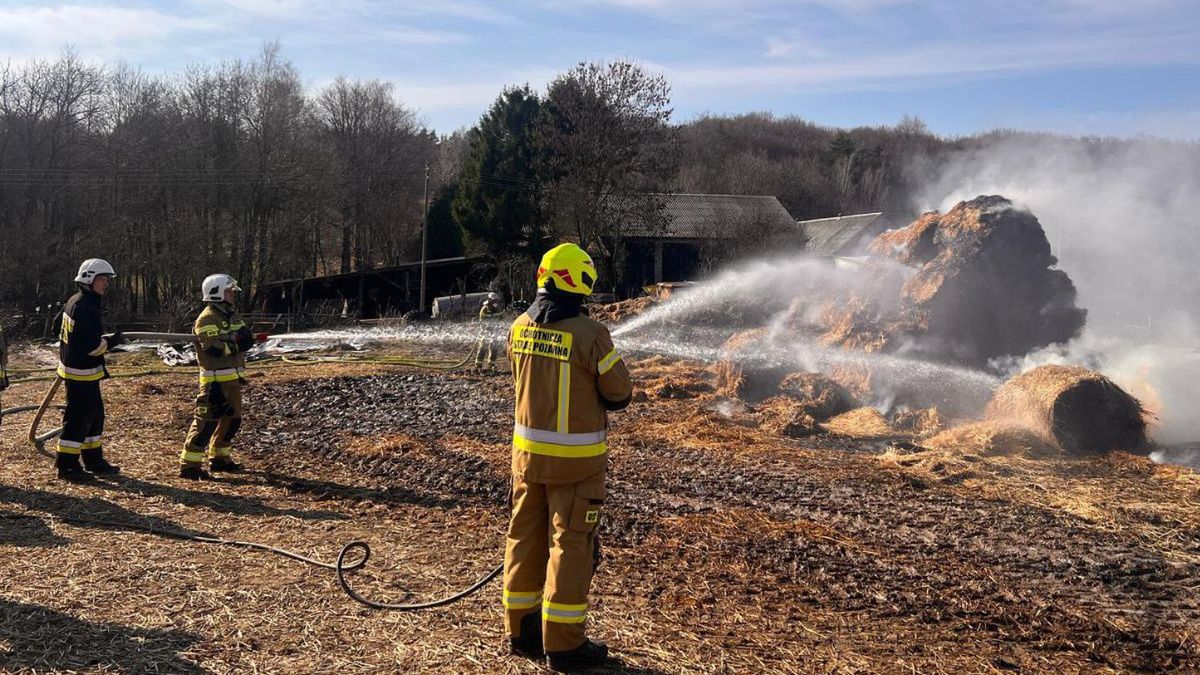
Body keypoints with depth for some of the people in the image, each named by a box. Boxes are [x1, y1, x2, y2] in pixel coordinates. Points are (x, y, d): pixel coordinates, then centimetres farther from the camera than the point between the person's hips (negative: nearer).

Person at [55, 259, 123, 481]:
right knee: (78, 418, -4)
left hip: (72, 367, 11)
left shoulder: (75, 302, 13)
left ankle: (94, 462, 25)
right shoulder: (85, 308, -21)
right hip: (81, 373, -11)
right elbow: (90, 345, -25)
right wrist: (112, 342, -10)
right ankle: (66, 466, 4)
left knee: (94, 415, 16)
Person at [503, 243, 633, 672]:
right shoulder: (590, 334, -19)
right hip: (576, 458, -6)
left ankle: (521, 629, 28)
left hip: (528, 450, 6)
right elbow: (620, 394, -8)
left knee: (526, 536, 16)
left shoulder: (519, 329, -1)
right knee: (569, 544, 4)